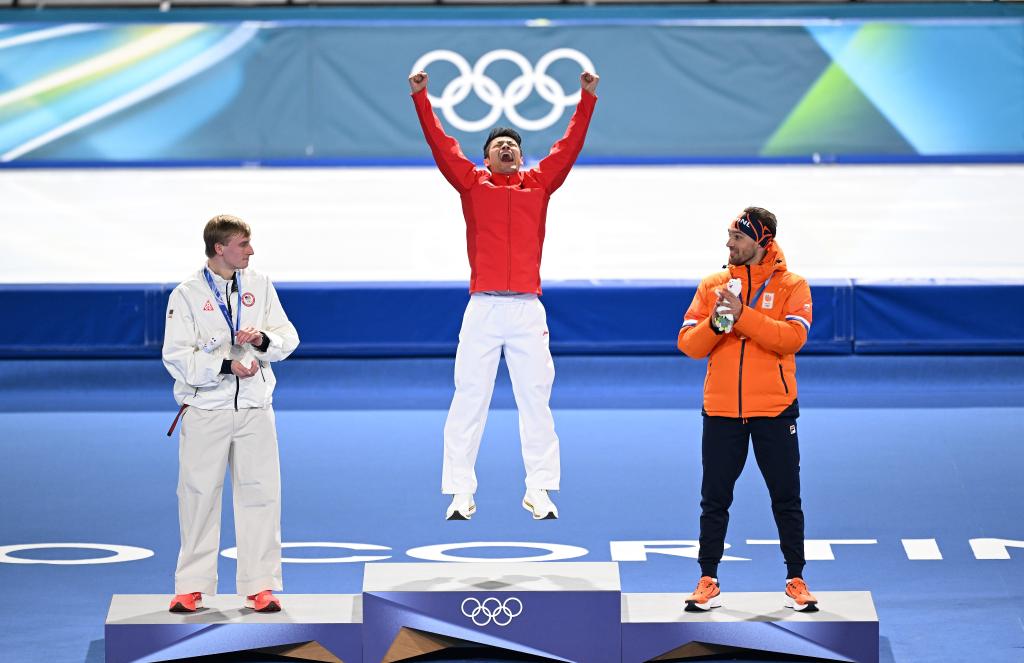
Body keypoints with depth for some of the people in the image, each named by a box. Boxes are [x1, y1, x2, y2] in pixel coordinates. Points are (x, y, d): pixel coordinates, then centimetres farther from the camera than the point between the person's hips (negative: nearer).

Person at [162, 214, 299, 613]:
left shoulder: (259, 286, 6)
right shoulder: (187, 295, -5)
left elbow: (288, 338, 7)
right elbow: (177, 357, -10)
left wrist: (262, 339, -14)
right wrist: (228, 366, -18)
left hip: (254, 408, 3)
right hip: (205, 410, -3)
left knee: (260, 493, 2)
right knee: (199, 497, 1)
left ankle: (260, 585, 9)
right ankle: (192, 587, 10)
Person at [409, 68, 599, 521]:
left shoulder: (539, 183, 14)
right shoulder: (472, 183, 11)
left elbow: (570, 146, 12)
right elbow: (441, 145, 8)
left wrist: (586, 100, 9)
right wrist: (420, 98, 4)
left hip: (528, 310, 1)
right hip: (482, 308, -1)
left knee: (535, 400, 2)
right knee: (469, 401, -1)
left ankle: (540, 491, 6)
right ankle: (460, 493, 0)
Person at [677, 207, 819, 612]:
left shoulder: (791, 286, -1)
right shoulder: (712, 286, 7)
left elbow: (793, 337, -17)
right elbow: (688, 344, 1)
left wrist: (742, 315, -23)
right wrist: (713, 324, -19)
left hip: (774, 411, -2)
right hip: (721, 411, 2)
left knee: (786, 500, 4)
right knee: (714, 500, 5)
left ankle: (796, 582, 12)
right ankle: (708, 582, 12)